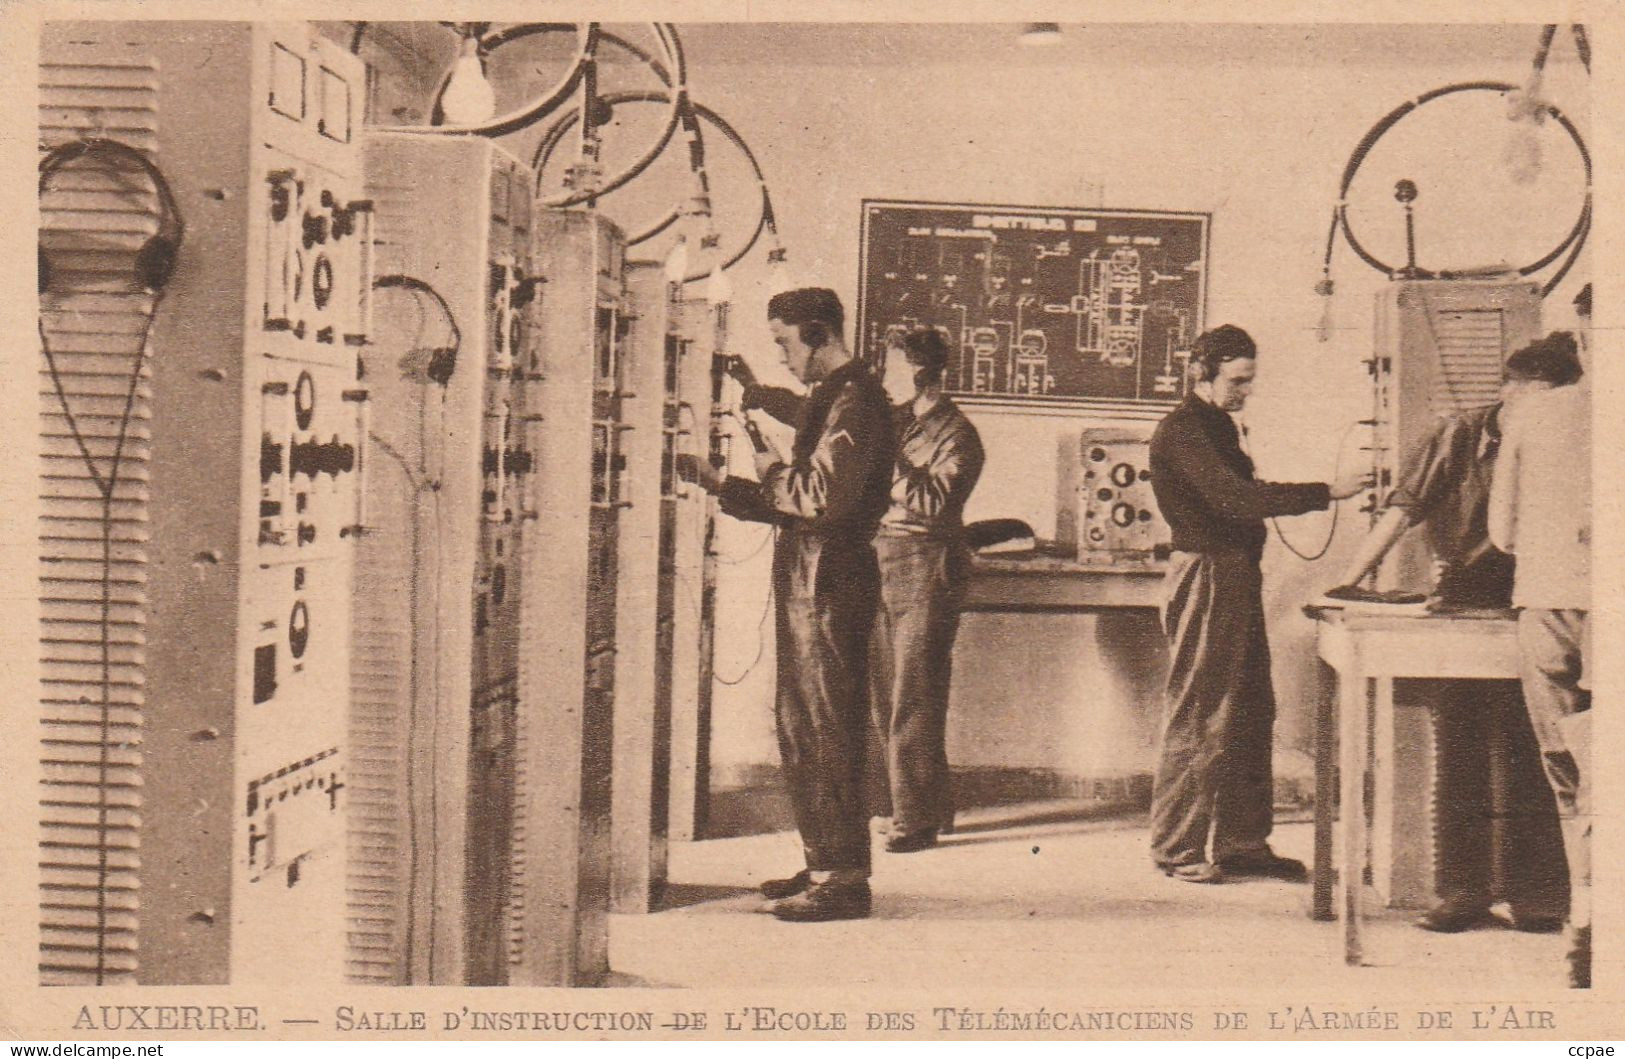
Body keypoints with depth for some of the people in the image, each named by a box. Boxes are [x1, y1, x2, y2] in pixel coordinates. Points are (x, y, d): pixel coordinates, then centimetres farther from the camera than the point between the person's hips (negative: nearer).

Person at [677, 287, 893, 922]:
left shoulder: (854, 399, -13)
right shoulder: (831, 397, 18)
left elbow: (821, 497, -24)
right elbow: (795, 504, 22)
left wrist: (771, 466, -7)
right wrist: (721, 486, 14)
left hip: (830, 582, -11)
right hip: (808, 579, 11)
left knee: (826, 733, -8)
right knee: (798, 728, 15)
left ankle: (843, 881, -3)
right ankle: (823, 863, 23)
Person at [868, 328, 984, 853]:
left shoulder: (957, 435, -8)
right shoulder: (898, 421, 16)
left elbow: (933, 500, -21)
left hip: (927, 568, -8)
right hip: (883, 563, 8)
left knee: (913, 699, -8)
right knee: (886, 693, 11)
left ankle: (916, 819, -3)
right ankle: (927, 805, 22)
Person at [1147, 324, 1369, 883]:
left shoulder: (1218, 424, 17)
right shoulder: (1181, 432, -14)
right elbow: (1236, 500, -25)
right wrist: (1327, 492, -25)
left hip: (1238, 575, 10)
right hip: (1205, 576, -10)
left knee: (1251, 712, 11)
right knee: (1197, 716, -4)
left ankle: (1242, 843, 19)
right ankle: (1176, 848, 4)